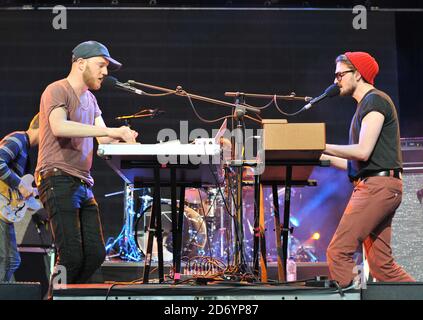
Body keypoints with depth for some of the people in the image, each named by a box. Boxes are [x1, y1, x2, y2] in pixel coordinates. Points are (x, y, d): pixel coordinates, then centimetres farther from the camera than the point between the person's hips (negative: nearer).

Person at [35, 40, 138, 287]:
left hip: (83, 183, 9)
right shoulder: (57, 91, -6)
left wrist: (122, 136, -11)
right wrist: (109, 131, -28)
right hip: (58, 180, -9)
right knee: (72, 256, -14)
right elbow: (59, 127, -26)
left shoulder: (90, 99, 21)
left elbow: (104, 139, 13)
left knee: (96, 254, 2)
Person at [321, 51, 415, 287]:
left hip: (379, 185, -10)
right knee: (382, 264, 5)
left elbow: (363, 152, -16)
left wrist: (322, 146, -9)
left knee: (338, 251, -15)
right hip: (373, 186, 10)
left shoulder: (375, 100, -5)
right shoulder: (365, 106, 25)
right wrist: (323, 157, 17)